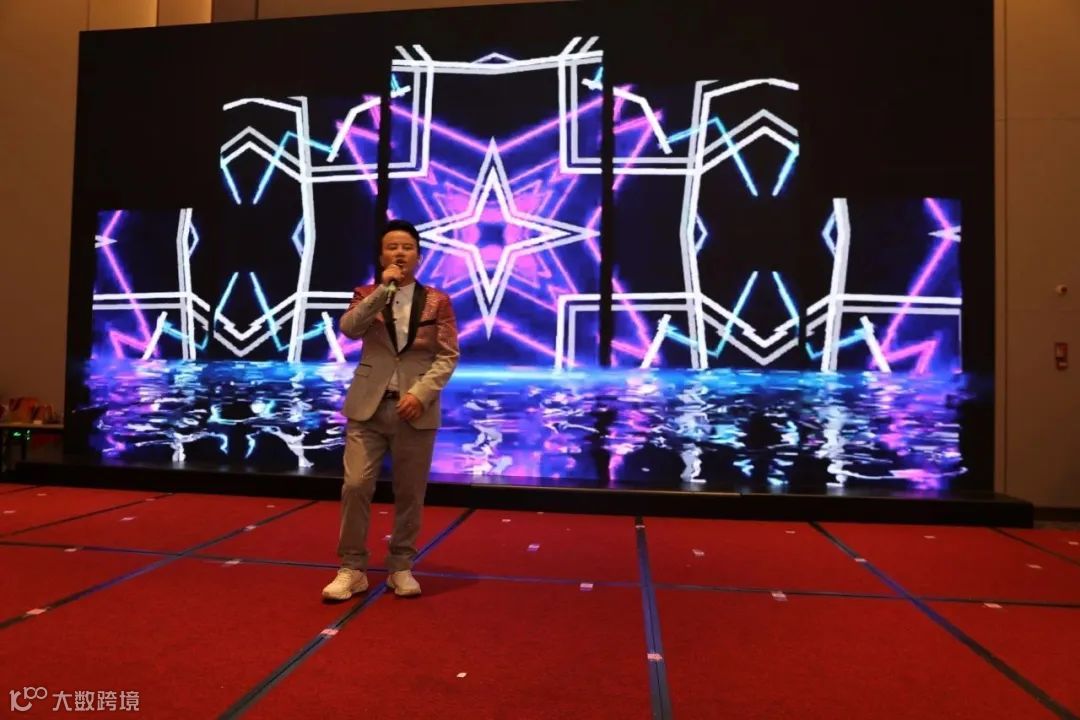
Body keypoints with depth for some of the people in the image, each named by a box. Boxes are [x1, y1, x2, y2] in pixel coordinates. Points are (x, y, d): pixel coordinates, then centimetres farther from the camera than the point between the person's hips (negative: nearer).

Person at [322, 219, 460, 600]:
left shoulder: (437, 301, 4)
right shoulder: (367, 295, 8)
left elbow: (448, 356, -1)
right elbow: (349, 328, -12)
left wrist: (421, 393, -14)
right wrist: (384, 288, -15)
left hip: (415, 409, 0)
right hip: (368, 407, 1)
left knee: (410, 493, 7)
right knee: (355, 486, -3)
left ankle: (401, 567, 23)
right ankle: (352, 569, 14)